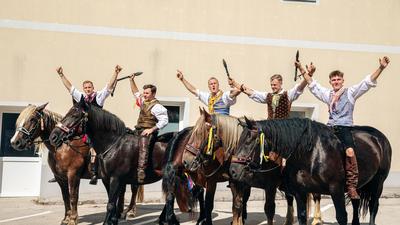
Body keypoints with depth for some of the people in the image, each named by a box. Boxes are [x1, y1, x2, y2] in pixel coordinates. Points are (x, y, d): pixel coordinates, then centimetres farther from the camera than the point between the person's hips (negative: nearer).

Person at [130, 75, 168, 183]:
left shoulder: (156, 106, -11)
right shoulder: (144, 101, 15)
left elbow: (164, 121, -16)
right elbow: (136, 93, 32)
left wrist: (151, 129, -21)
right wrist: (132, 81, 22)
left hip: (148, 132, -10)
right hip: (138, 130, 10)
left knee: (143, 148, -27)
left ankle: (141, 171, -39)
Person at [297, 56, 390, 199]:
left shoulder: (350, 92, 9)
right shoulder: (327, 94, 20)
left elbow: (368, 82, 0)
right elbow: (312, 84, 25)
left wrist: (381, 68, -11)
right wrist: (302, 70, 23)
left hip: (344, 127, -5)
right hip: (330, 128, 5)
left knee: (350, 151, -27)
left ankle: (352, 187, -27)